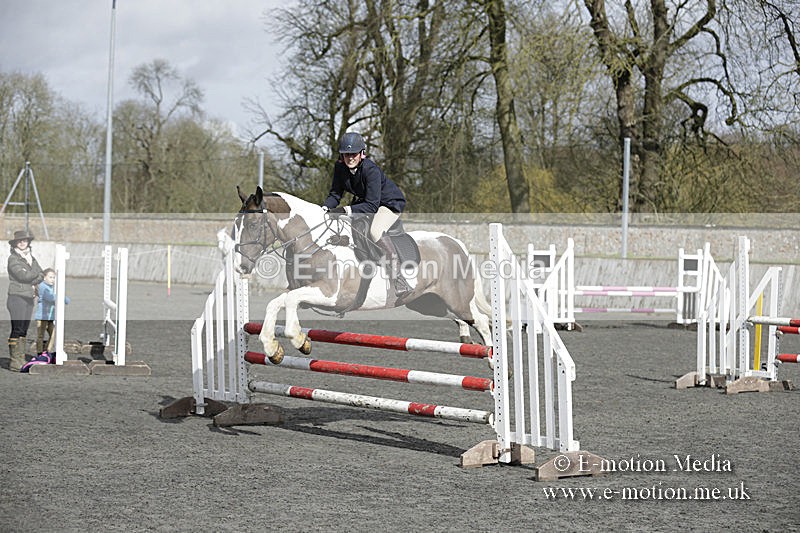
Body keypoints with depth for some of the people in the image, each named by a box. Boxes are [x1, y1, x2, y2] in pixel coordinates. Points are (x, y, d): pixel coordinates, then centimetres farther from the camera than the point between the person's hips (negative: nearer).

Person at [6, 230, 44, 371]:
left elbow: (41, 276, 11)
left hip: (29, 298, 7)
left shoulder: (30, 257, 15)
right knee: (17, 330, -9)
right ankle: (14, 362, -8)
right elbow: (23, 275, -17)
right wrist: (36, 272, -1)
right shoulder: (13, 258, -6)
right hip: (17, 297, -7)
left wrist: (33, 281, -9)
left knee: (24, 330, 8)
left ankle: (21, 360, 12)